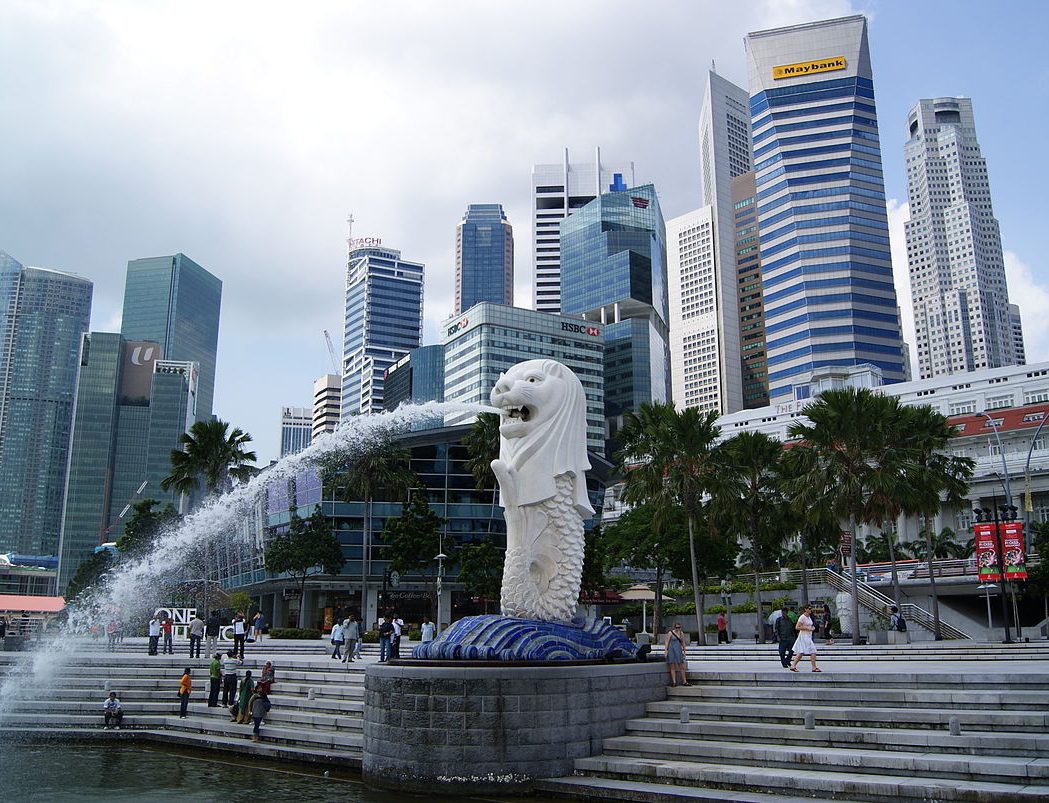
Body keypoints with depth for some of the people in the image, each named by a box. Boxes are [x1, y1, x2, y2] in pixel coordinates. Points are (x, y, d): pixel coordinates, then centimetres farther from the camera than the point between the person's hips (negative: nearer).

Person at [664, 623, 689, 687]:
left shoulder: (681, 633, 11)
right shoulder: (670, 633, -3)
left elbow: (683, 643, 17)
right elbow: (666, 642, -4)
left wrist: (684, 651, 15)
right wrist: (666, 651, -12)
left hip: (679, 651, 4)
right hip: (671, 651, -4)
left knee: (682, 667, 3)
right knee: (672, 667, -3)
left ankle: (684, 681, 9)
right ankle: (674, 682, -2)